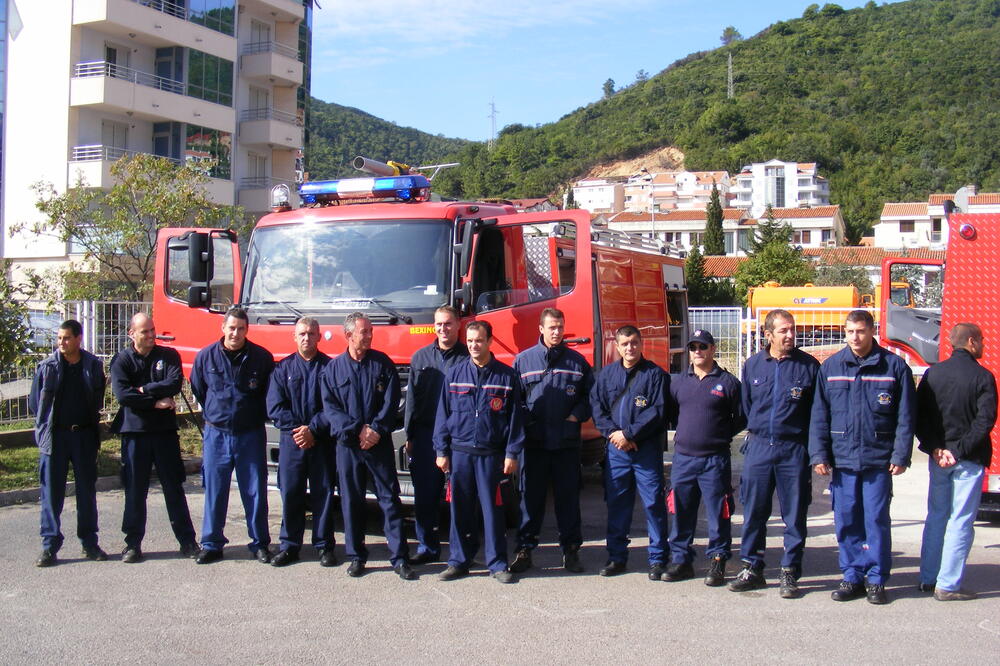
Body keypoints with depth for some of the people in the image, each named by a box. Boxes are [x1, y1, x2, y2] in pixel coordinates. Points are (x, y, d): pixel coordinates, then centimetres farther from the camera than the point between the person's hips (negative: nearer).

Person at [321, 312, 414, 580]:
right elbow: (330, 406, -1)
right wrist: (356, 430, -12)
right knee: (351, 501, 6)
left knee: (390, 498, -2)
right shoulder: (334, 368, 5)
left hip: (380, 444, -1)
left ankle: (399, 558, 1)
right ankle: (356, 556, 16)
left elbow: (391, 402, 0)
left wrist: (377, 430, -12)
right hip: (348, 445, 1)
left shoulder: (382, 363, 5)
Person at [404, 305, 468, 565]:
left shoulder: (469, 358, 1)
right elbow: (412, 399, 11)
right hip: (426, 435, 3)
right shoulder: (421, 358, 11)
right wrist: (410, 436, 7)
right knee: (425, 495, 5)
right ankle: (427, 547, 15)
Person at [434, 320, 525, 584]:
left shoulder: (506, 375, 3)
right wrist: (441, 451, 3)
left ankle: (498, 563, 10)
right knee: (460, 509, 6)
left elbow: (515, 416, 3)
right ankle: (459, 561, 17)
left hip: (491, 454, -2)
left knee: (492, 508, 1)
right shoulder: (454, 374, 7)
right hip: (460, 451, 2)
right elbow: (443, 413, 9)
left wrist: (512, 453, -2)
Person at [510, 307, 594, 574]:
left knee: (568, 496, 6)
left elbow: (590, 395, 12)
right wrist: (526, 421, -7)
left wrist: (577, 415, -3)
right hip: (534, 441, 0)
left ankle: (571, 549, 15)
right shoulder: (523, 360, 7)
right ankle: (524, 549, 12)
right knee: (531, 497, 4)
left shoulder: (577, 361, 9)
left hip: (567, 442, 1)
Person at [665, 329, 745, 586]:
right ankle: (681, 560, 19)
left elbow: (741, 418, 4)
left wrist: (721, 435, -1)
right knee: (681, 512, 8)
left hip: (715, 459, -4)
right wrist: (682, 434, 10)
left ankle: (717, 562, 10)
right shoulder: (678, 382, 12)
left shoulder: (728, 382, 0)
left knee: (718, 514, 0)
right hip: (683, 457, 4)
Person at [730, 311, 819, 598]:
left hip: (794, 448, -2)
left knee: (794, 515, 3)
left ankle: (789, 574, 13)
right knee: (753, 511, 7)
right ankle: (752, 569, 19)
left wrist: (812, 448, -1)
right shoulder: (753, 365, 6)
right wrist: (755, 435, 13)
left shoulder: (808, 365, -2)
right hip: (758, 446, 2)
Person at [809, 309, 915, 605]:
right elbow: (819, 415, 7)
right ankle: (852, 577, 18)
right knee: (846, 521, 7)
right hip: (842, 459, 2)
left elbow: (905, 416, 1)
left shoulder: (894, 366, 1)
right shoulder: (830, 367, 6)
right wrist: (819, 454, 1)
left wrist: (900, 456, -5)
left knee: (877, 520, 1)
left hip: (879, 460, -2)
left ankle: (876, 580, 13)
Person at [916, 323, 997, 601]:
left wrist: (935, 449, -3)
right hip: (969, 461, -5)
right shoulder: (983, 377, -9)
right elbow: (985, 421, -17)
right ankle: (948, 585, 0)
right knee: (960, 522, 0)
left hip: (938, 456, 5)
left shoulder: (933, 373, 4)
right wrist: (960, 451, -14)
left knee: (935, 516, 15)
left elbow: (918, 416, 1)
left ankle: (927, 578, 20)